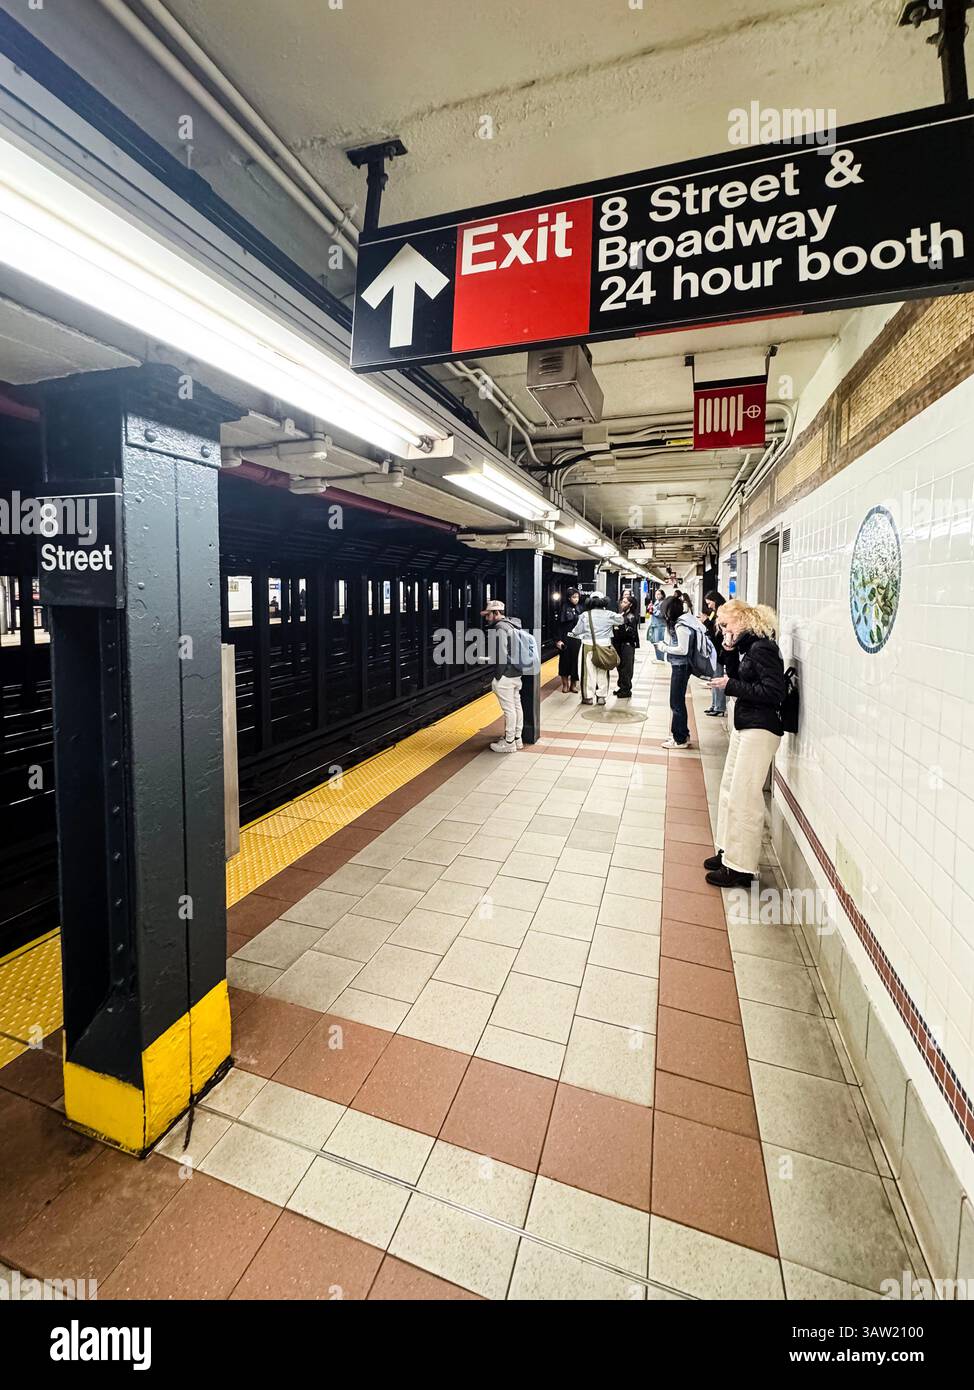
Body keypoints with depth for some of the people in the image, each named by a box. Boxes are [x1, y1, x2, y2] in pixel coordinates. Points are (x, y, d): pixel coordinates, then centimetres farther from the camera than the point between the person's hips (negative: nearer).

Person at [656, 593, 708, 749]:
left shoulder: (681, 625, -19)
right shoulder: (686, 619, 9)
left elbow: (683, 649, -21)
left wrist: (664, 647, -9)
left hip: (681, 666, -9)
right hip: (680, 665, 9)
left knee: (677, 703, 0)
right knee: (678, 701, 17)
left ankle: (680, 739, 9)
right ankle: (682, 734, 28)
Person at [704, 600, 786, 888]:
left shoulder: (763, 648, -16)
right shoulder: (746, 646, 11)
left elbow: (773, 693, -22)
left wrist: (731, 686, -17)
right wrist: (729, 654, 1)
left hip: (760, 729, -10)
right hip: (743, 725, 10)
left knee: (744, 797, -6)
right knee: (729, 788, 17)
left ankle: (741, 867, 4)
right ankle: (728, 851, 30)